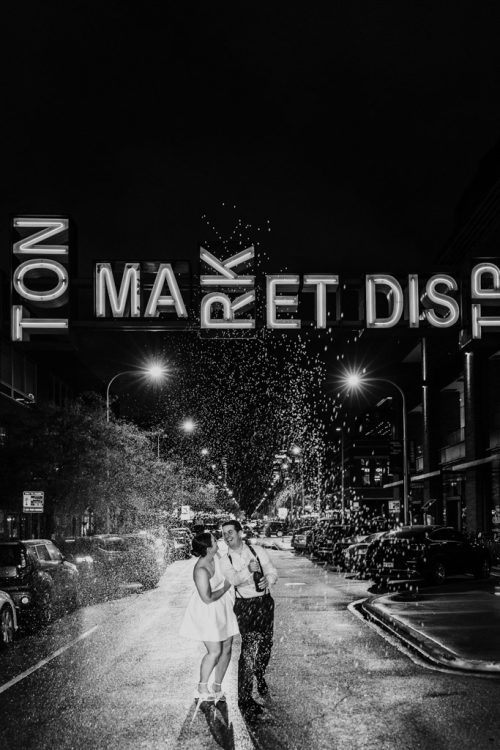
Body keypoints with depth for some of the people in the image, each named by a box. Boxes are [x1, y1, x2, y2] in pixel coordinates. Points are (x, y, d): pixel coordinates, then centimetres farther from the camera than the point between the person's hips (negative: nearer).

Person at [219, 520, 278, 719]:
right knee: (248, 649, -14)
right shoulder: (225, 561, -2)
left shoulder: (259, 552, 4)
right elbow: (234, 579, -19)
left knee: (265, 645, 15)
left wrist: (268, 579, -18)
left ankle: (260, 676, 45)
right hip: (245, 606, -3)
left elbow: (273, 572, 4)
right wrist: (249, 570, -36)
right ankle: (244, 698, -11)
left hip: (265, 601, 3)